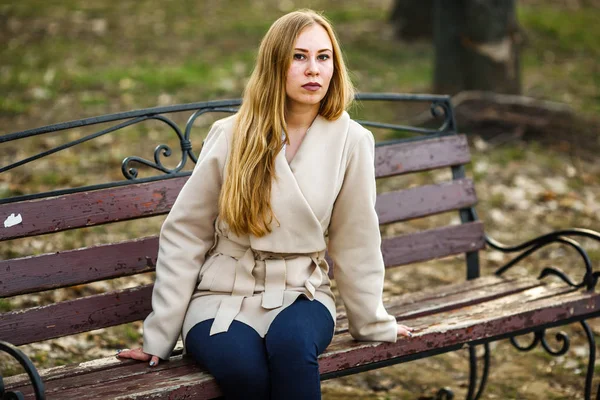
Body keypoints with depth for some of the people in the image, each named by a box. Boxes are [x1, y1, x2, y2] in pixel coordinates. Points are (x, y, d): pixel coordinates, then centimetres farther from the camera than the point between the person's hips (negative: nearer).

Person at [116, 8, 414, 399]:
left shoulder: (350, 141, -3)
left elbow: (355, 240, 6)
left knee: (291, 343, -36)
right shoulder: (231, 136, -4)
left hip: (300, 295, 1)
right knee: (245, 368, -34)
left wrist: (373, 322, 12)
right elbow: (184, 235, 0)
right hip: (223, 297, 0)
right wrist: (160, 334, -1)